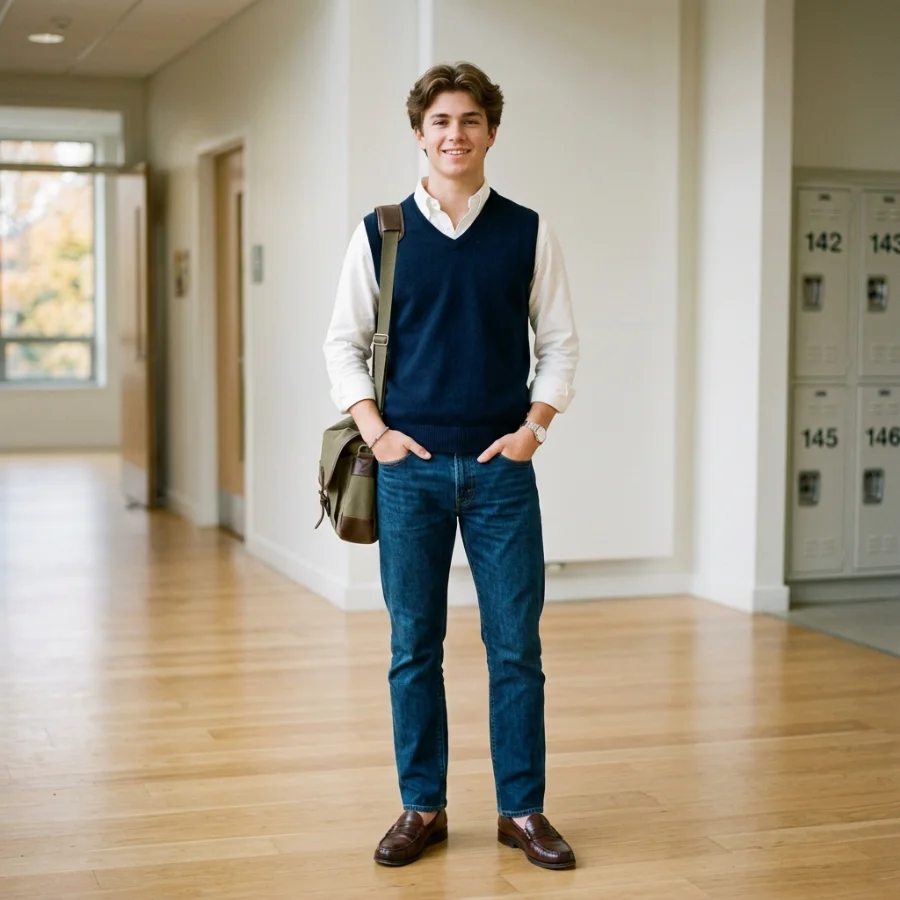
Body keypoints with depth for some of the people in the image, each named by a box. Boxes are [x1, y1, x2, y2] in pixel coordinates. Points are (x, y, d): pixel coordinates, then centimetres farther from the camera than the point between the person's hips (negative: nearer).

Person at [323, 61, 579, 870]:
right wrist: (376, 432, -4)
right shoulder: (381, 233, 3)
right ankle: (422, 808, 19)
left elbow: (559, 342, 7)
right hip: (409, 466, 0)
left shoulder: (528, 233, 4)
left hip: (501, 467, 0)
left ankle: (522, 809, 16)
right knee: (414, 646, 6)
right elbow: (344, 342, 7)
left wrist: (533, 427, -4)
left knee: (516, 644, 3)